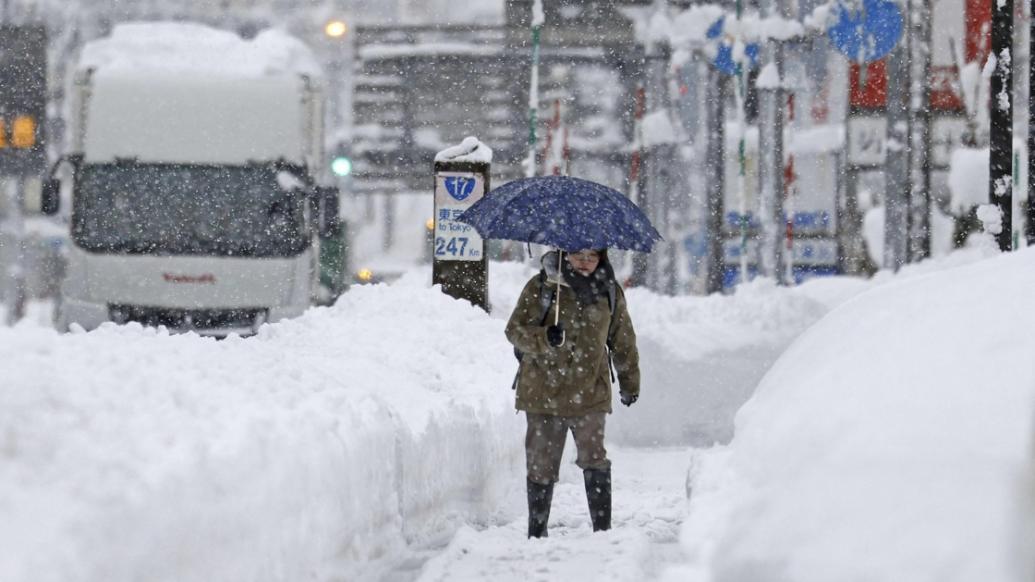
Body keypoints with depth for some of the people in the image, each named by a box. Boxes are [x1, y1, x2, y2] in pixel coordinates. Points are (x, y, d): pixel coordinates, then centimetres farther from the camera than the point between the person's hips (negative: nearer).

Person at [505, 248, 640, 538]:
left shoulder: (609, 291, 8)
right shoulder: (540, 287, 0)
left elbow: (623, 342, 19)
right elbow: (515, 330, -5)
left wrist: (630, 383, 25)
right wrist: (544, 339, -24)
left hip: (589, 393, 1)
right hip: (543, 392, -1)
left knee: (594, 459, -12)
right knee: (541, 465, 4)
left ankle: (603, 528, -7)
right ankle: (536, 531, 15)